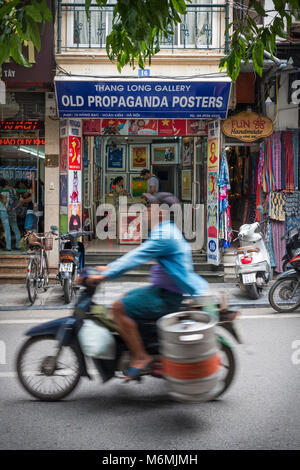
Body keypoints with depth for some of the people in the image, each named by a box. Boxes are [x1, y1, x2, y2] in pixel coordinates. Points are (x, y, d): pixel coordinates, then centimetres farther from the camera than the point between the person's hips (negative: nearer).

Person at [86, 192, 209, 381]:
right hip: (162, 289, 11)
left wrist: (105, 275, -22)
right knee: (127, 298, 24)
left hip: (167, 297, -11)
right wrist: (109, 268, 16)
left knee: (119, 307, -19)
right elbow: (136, 255, 19)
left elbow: (136, 258, -24)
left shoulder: (164, 236, -19)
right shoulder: (166, 230, 14)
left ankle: (141, 357, -14)